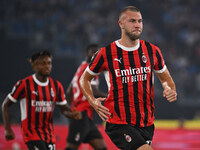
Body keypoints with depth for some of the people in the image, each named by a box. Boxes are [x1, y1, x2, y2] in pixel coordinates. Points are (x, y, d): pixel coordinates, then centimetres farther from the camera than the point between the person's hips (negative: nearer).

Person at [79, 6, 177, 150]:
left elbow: (166, 78, 20)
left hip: (146, 123, 5)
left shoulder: (152, 51, 6)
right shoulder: (106, 53, -3)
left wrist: (171, 90, -2)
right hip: (119, 124, -5)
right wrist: (92, 101, -4)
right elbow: (85, 78, 12)